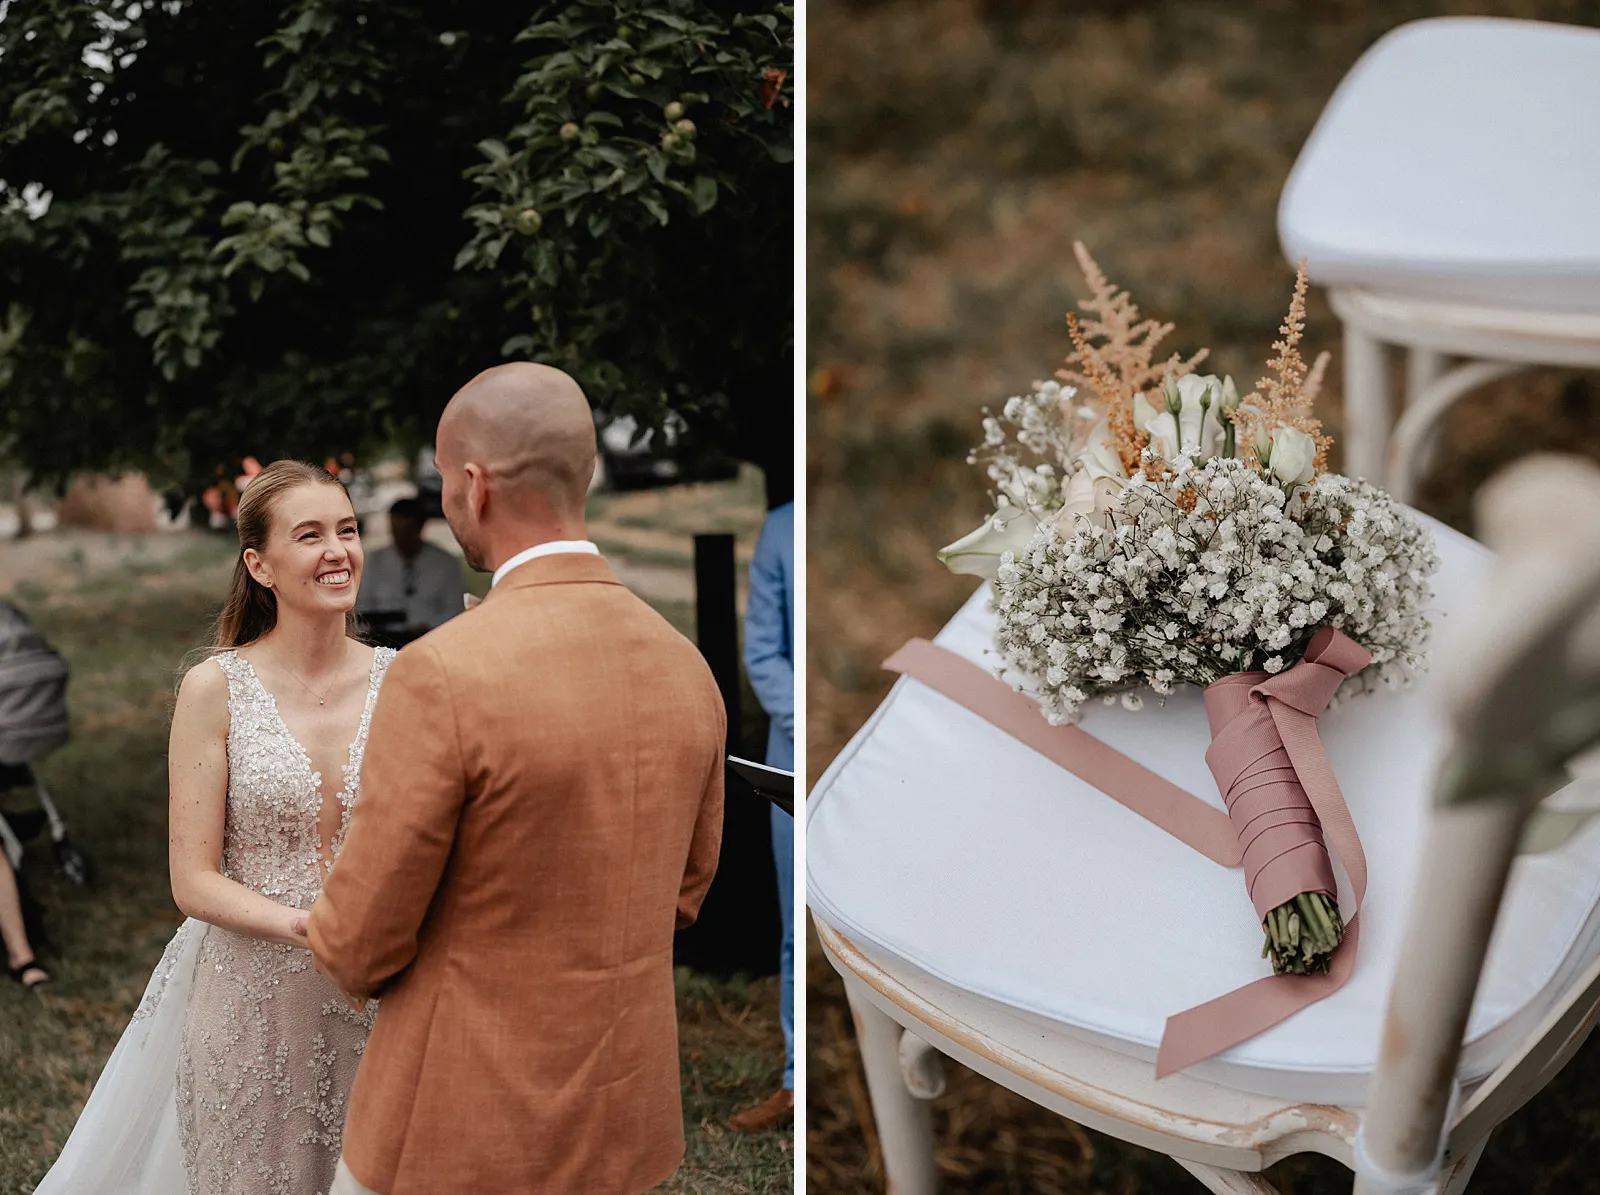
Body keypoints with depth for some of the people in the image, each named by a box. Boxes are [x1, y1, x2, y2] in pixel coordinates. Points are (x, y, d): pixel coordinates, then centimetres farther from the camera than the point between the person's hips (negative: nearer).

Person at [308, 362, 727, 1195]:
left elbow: (360, 943, -15)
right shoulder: (685, 671, -2)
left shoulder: (443, 676, -24)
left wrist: (342, 951, 8)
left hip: (464, 1113, -6)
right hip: (618, 1114, 6)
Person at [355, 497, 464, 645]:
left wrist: (427, 626, -12)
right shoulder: (376, 560, 15)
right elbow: (364, 604, 18)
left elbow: (453, 611, 5)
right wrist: (369, 624, -3)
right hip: (385, 637, 3)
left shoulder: (446, 563, 6)